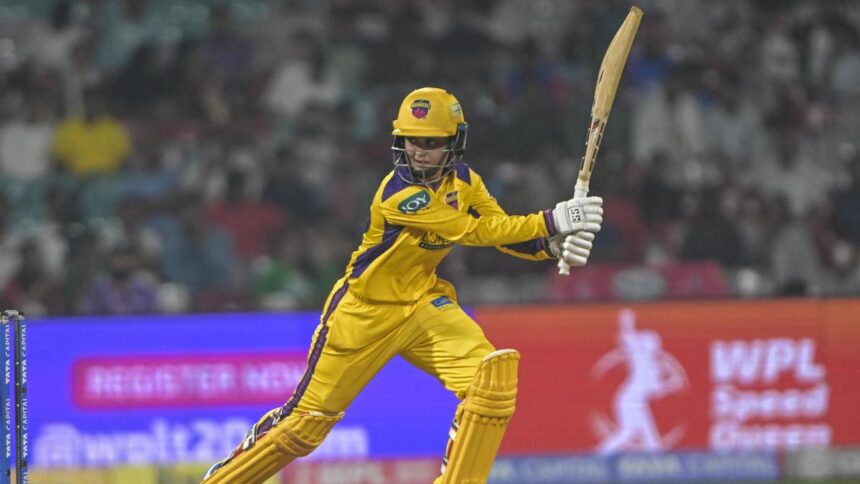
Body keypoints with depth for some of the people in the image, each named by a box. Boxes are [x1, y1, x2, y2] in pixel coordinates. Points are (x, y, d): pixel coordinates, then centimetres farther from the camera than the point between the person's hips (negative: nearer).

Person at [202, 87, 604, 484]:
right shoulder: (399, 192, -27)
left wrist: (553, 246, -26)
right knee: (309, 419, 0)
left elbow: (504, 233, -6)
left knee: (493, 378, -19)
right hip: (365, 311, -6)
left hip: (423, 303, 6)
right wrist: (551, 221, -31)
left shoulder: (464, 180, -3)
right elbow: (475, 231, -29)